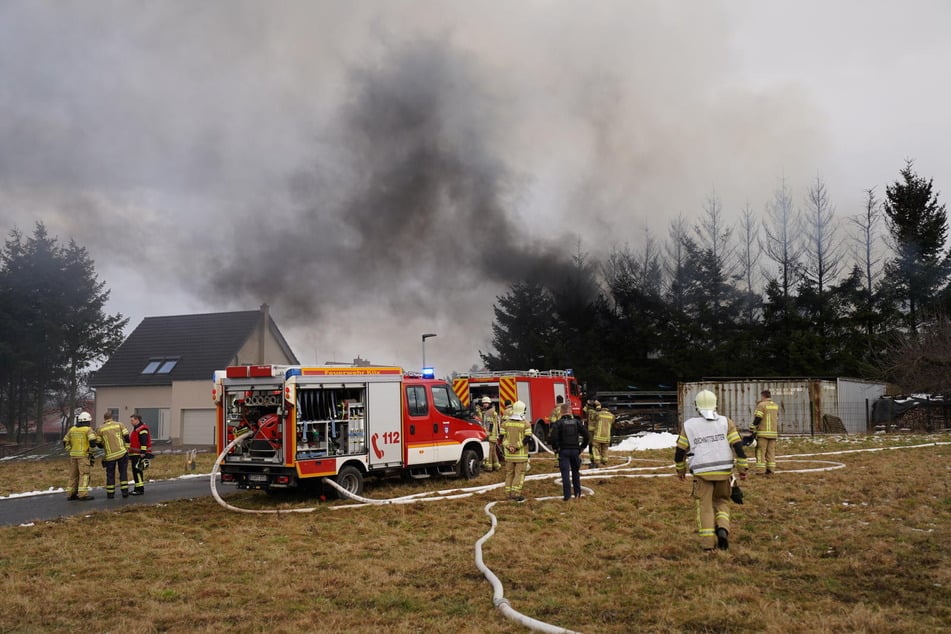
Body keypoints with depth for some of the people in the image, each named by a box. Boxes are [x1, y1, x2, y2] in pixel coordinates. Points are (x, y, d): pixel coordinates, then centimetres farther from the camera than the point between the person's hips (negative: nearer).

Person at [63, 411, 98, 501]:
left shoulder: (72, 429, 12)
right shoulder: (88, 429, -6)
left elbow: (65, 442, 14)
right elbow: (92, 440, -20)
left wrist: (70, 450, 16)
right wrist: (91, 449, -6)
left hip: (73, 455, 6)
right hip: (83, 455, -6)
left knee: (73, 474, 13)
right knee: (84, 474, -5)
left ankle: (71, 494, 17)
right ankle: (83, 494, -12)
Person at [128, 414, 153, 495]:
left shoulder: (142, 429, -13)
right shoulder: (136, 429, 21)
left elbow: (144, 442, -21)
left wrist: (143, 452, -26)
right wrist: (130, 451, 30)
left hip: (139, 455, -11)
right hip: (135, 454, 11)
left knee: (137, 470, -13)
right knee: (135, 471, 12)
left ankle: (140, 489, -13)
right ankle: (137, 488, 18)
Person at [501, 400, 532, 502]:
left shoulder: (505, 423, 3)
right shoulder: (526, 424, -7)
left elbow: (502, 437, -1)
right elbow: (527, 439, -14)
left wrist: (508, 446, -9)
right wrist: (517, 446, -13)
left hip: (508, 454, 4)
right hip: (521, 454, -4)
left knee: (509, 473, 13)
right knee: (519, 474, 2)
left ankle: (509, 493, 16)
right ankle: (516, 493, -5)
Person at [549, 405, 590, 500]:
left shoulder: (558, 423, -5)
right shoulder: (576, 422, 4)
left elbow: (553, 437, -19)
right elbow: (587, 436, -1)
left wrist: (555, 448, -5)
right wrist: (582, 447, 8)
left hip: (563, 451, -3)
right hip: (575, 450, 3)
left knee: (565, 474, -2)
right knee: (576, 472, 17)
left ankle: (567, 495, -4)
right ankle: (577, 494, 22)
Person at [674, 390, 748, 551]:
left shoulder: (689, 425, 1)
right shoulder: (725, 422, 2)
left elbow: (680, 450, 6)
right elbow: (738, 446, -4)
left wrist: (680, 469, 21)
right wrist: (742, 468, 3)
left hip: (702, 473, -1)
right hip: (723, 471, 1)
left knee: (705, 506, 6)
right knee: (721, 502, 18)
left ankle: (708, 542, 0)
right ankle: (722, 529, -4)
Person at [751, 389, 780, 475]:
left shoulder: (761, 405, -7)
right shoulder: (776, 406, 15)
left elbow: (757, 419, -12)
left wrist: (753, 429, -7)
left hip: (763, 433, -6)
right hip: (773, 433, 6)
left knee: (761, 451, -3)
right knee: (771, 452, 10)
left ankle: (761, 470, -6)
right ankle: (771, 470, 9)